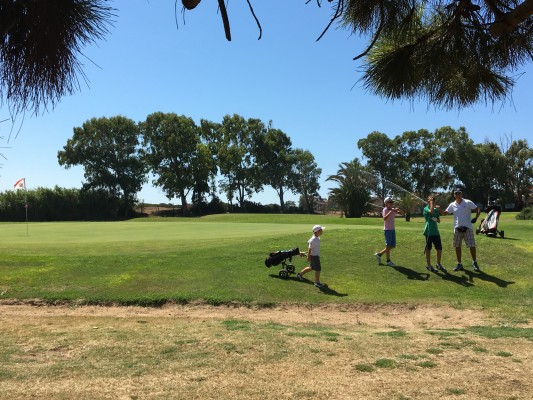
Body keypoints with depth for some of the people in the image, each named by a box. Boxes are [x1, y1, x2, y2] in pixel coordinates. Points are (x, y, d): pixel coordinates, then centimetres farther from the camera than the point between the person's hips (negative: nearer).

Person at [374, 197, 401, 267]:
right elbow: (384, 218, -25)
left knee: (392, 246, 11)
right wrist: (390, 212, -31)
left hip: (393, 229, 8)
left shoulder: (393, 210, 11)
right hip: (387, 230, -8)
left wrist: (398, 210, -7)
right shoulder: (385, 210, -10)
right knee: (388, 245, -2)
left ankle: (379, 254, 21)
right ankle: (388, 261, 6)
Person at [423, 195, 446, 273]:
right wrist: (431, 202, -17)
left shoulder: (436, 209, 12)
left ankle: (438, 264, 22)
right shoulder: (426, 209, -6)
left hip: (436, 232, 6)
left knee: (439, 248, 6)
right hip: (429, 232, -6)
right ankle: (428, 265, 12)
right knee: (428, 249, 2)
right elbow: (431, 211, -29)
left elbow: (439, 221, 15)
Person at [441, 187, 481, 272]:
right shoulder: (452, 205, 5)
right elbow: (445, 213, 14)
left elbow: (478, 209, -5)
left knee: (472, 246, -4)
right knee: (457, 246, 7)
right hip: (457, 228, 4)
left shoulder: (468, 203, -5)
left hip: (467, 227, -3)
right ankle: (459, 264, 17)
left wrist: (476, 218, -21)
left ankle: (474, 262, 13)